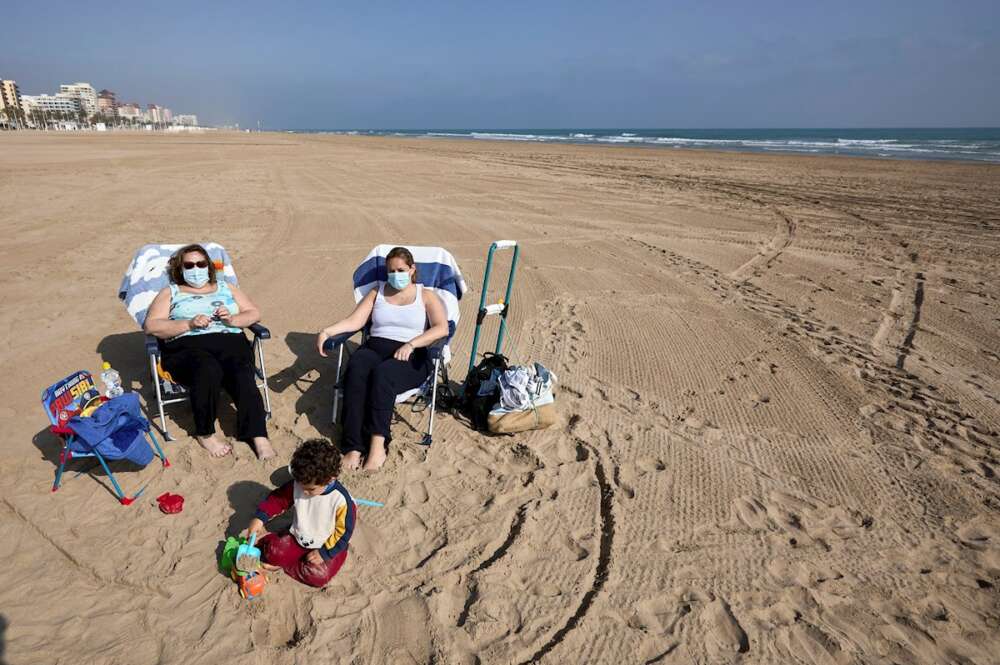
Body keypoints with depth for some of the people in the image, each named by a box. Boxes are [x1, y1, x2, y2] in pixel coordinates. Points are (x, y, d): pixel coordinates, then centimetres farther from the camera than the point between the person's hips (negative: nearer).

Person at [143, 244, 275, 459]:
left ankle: (258, 436, -37)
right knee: (208, 369, -37)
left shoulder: (226, 287, 27)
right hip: (186, 346, -1)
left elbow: (254, 313, 19)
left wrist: (231, 320, -2)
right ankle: (204, 433, -19)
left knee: (243, 374, -33)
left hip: (230, 340, 2)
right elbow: (151, 326, 6)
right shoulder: (170, 292, 21)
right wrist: (189, 324, -9)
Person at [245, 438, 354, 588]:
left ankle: (281, 565, -3)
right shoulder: (297, 485, -14)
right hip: (297, 538, 3)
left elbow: (343, 532, -17)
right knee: (273, 553, -17)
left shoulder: (341, 500, -27)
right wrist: (260, 517, -14)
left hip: (327, 547, -3)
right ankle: (265, 540, 14)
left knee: (318, 575, -23)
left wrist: (324, 553, -16)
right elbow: (278, 498, -1)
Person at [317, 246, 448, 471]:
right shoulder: (377, 292, 23)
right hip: (374, 348, 3)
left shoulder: (426, 296, 13)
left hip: (411, 356, -2)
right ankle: (354, 448, -38)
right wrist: (327, 331, -9)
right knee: (355, 371, -32)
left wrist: (410, 344, -18)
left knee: (382, 373, -37)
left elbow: (442, 328, -4)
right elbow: (354, 321, 10)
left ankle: (378, 445, -42)